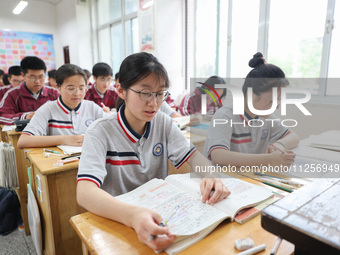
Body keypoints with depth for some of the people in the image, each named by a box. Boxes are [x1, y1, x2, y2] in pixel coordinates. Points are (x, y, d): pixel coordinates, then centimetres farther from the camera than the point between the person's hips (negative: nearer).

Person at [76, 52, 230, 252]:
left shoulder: (163, 122, -1)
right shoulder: (101, 132, -16)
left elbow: (193, 155, -2)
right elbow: (85, 192, -27)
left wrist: (210, 176, -25)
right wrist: (132, 215, -45)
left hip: (159, 215, 3)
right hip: (115, 220, -3)